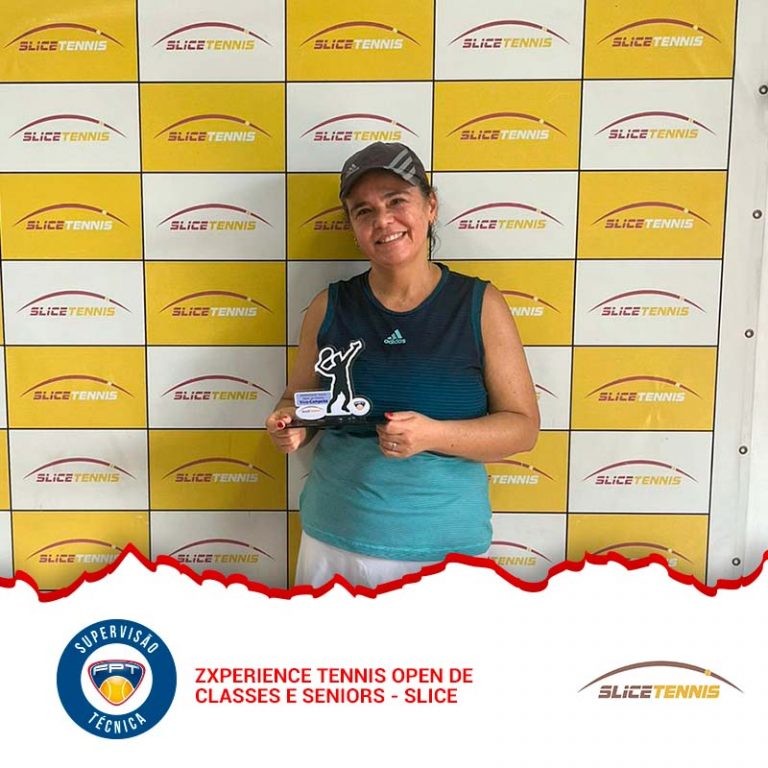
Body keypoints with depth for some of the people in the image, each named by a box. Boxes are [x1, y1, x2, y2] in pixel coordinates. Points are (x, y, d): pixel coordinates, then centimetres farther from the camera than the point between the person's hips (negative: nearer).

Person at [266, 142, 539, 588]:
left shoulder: (481, 306, -6)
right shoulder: (330, 307, 0)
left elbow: (523, 427, -6)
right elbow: (298, 403, 10)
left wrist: (432, 435, -21)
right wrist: (290, 426, -13)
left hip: (448, 549, -2)